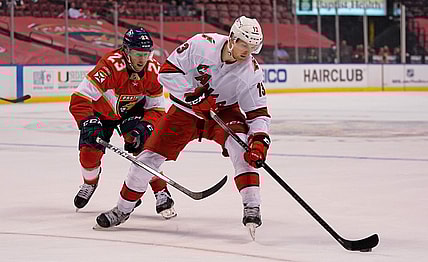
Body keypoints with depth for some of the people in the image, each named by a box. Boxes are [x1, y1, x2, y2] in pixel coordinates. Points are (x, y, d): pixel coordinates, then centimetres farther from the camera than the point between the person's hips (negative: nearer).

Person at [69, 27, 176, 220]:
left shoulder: (153, 70, -22)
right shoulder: (111, 66, -38)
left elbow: (157, 108, -11)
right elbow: (79, 99, -38)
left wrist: (144, 127, -28)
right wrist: (88, 124, -48)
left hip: (132, 111, 2)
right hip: (102, 110, -2)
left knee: (142, 146, -20)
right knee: (89, 149, -10)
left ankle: (161, 193, -10)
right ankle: (90, 183, 25)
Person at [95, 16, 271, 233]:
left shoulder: (251, 72, -20)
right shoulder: (202, 44, -24)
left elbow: (259, 113, -16)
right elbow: (167, 70, -19)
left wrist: (260, 140, -34)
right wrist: (193, 94, -29)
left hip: (224, 111, 0)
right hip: (186, 110, 0)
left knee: (242, 146, -30)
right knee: (151, 155, -3)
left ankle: (251, 207, -27)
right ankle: (123, 209, 16)